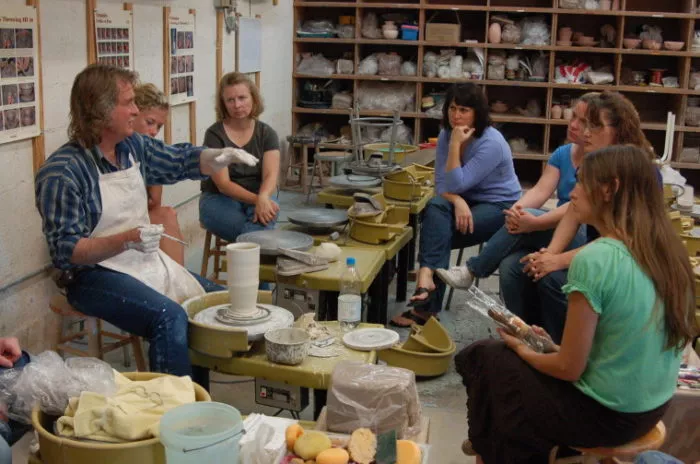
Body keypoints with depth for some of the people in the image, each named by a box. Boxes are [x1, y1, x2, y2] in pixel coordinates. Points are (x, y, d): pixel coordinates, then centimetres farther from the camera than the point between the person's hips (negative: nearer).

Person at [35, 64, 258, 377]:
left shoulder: (135, 146, 2)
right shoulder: (61, 173, -18)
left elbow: (182, 161, 15)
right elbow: (65, 251, -19)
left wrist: (219, 156, -7)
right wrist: (126, 240, -33)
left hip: (148, 262, 8)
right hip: (95, 275, -8)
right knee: (169, 317, -31)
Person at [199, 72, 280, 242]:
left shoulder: (267, 133, 2)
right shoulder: (214, 134, -6)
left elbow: (271, 175, -10)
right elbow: (223, 184, -13)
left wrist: (263, 198, -33)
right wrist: (256, 199, -29)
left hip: (259, 197, 2)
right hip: (220, 199, -2)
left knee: (259, 226, -33)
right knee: (254, 234, -32)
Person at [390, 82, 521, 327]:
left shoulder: (491, 143, -21)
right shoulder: (446, 134, -2)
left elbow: (456, 184, -24)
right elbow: (441, 184, -7)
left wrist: (455, 145, -27)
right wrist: (458, 201, -27)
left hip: (499, 206, -5)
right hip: (466, 201, 5)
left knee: (437, 233, -26)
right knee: (435, 207, -30)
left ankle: (426, 308, -21)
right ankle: (427, 276, -42)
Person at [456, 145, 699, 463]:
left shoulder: (594, 259, -26)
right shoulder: (668, 252, -3)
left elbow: (569, 368, -20)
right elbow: (635, 338, 8)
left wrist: (523, 350, 0)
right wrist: (551, 343, 12)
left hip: (603, 414, -7)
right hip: (652, 408, 7)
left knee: (480, 356, 12)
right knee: (542, 351, 27)